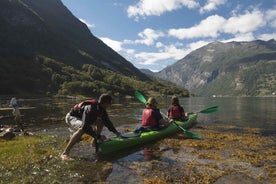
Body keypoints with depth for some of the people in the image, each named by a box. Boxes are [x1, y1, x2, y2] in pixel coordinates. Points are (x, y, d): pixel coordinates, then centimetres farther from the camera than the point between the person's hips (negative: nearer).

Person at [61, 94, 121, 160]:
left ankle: (95, 142, 11)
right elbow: (85, 127, -41)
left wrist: (116, 132, 1)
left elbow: (107, 122, 4)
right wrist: (98, 136, -37)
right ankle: (65, 153, -33)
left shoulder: (101, 109, -9)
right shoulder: (90, 108, -36)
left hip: (82, 117, 9)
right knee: (83, 128, -38)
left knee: (101, 121, 0)